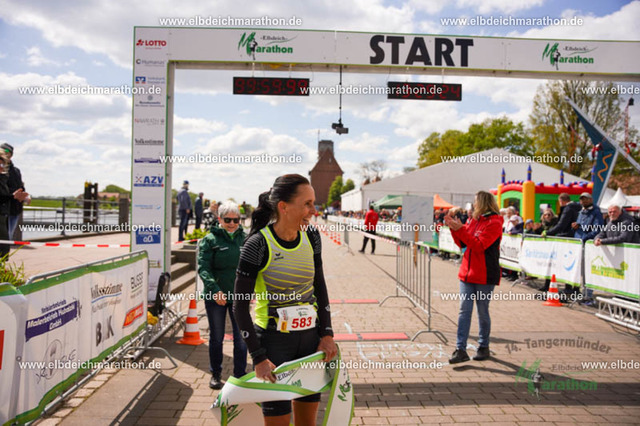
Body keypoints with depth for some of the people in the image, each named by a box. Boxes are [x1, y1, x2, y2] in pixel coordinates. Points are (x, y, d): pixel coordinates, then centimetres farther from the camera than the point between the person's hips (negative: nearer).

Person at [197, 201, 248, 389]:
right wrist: (214, 289, -23)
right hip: (215, 296, -1)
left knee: (241, 338, 4)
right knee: (216, 338, 13)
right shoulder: (210, 239, -4)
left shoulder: (245, 238, 5)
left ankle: (240, 376, 21)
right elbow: (203, 267, -11)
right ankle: (215, 374, 31)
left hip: (239, 296, 2)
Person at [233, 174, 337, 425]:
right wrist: (258, 358, -16)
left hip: (310, 337, 5)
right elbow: (240, 305, -13)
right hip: (274, 339, -5)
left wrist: (327, 334, 4)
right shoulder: (258, 244, -17)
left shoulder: (311, 237, -1)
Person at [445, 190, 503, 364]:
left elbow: (479, 245, -22)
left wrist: (460, 229, -25)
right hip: (468, 272, 7)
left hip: (485, 276, -7)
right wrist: (454, 228, 1)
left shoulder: (494, 223, -11)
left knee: (483, 312, 7)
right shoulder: (474, 220, 13)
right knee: (464, 310, 1)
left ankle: (484, 347, 24)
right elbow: (462, 243, 15)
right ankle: (461, 350, 2)